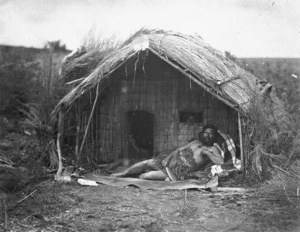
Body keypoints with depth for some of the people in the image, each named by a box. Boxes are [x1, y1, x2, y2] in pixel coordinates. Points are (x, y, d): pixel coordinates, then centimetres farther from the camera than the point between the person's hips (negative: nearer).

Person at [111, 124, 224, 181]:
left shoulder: (213, 149, -11)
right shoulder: (195, 143, 10)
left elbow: (221, 162, -29)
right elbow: (179, 150, 14)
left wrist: (206, 153, -24)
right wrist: (167, 158, 3)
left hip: (180, 173, -6)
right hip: (172, 161, 6)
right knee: (146, 163, 1)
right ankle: (122, 174, 19)